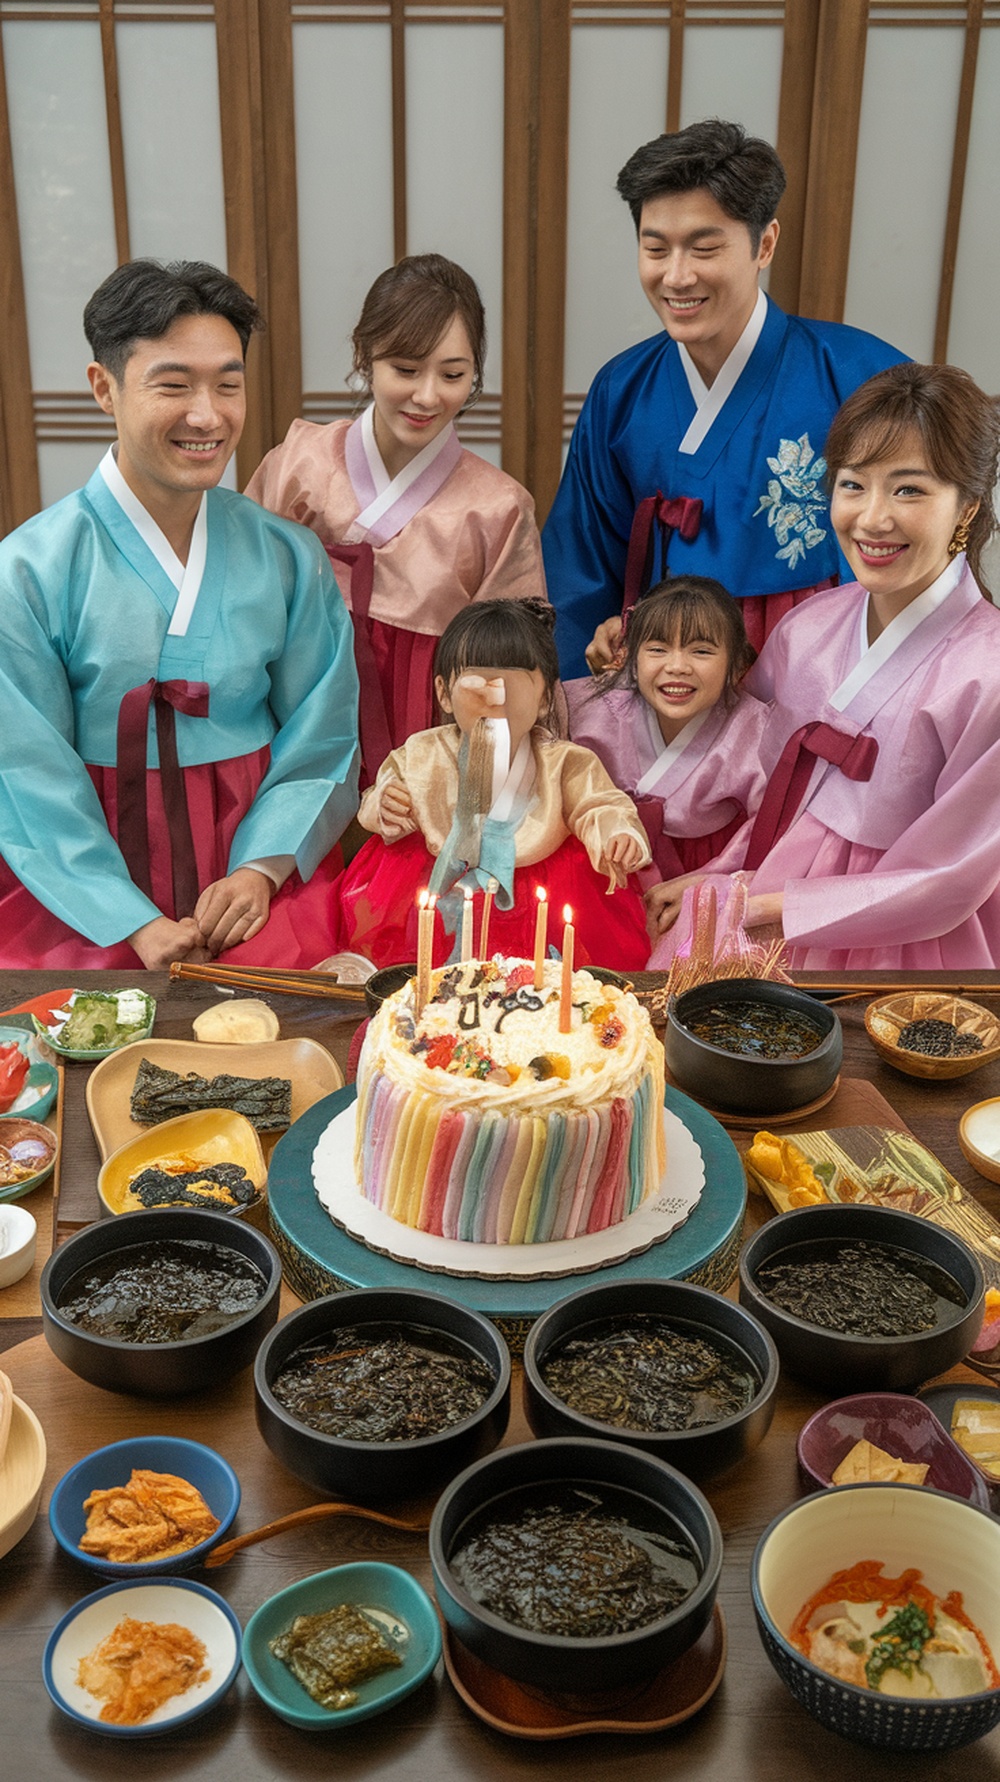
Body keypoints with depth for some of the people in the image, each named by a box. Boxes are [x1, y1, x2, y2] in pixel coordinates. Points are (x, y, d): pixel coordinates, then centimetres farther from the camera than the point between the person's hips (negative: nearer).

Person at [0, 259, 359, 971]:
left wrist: (261, 867, -12)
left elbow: (321, 739, 4)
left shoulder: (289, 558, 4)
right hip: (78, 878, -2)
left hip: (262, 851, 2)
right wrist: (135, 923, -15)